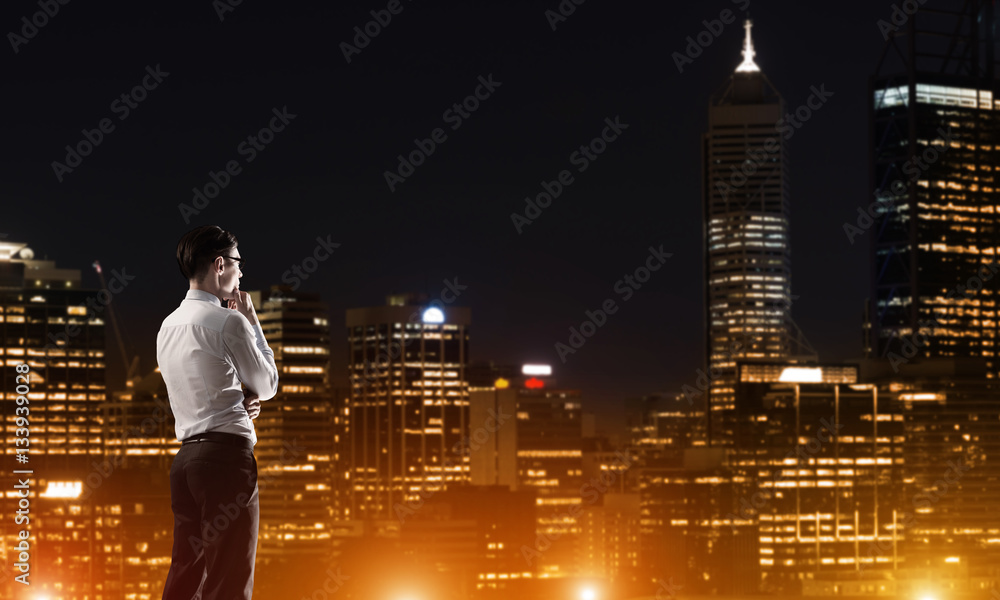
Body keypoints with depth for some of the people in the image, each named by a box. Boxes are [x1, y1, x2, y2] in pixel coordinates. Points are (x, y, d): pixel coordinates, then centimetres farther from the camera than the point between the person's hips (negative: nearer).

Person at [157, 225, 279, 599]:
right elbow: (267, 385, 4)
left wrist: (241, 402, 6)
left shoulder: (168, 326, 16)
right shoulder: (229, 322, -8)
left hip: (185, 456, 8)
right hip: (227, 453, -8)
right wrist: (252, 323, 10)